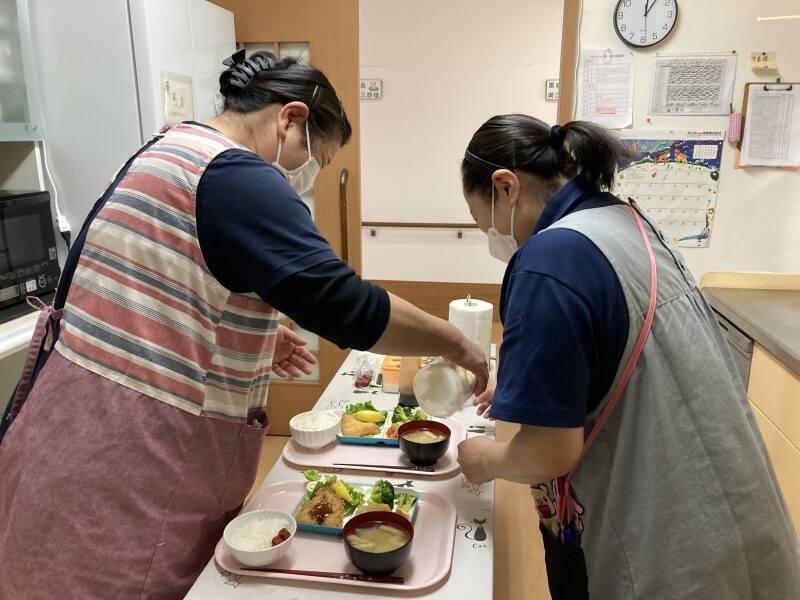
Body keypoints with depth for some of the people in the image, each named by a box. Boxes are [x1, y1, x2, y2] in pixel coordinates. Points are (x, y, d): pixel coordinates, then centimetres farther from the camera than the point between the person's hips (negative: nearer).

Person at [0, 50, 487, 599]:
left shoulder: (161, 156, 11)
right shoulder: (236, 178, -19)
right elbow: (348, 307, -25)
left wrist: (251, 340, 13)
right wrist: (457, 345, -10)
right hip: (127, 471, -9)